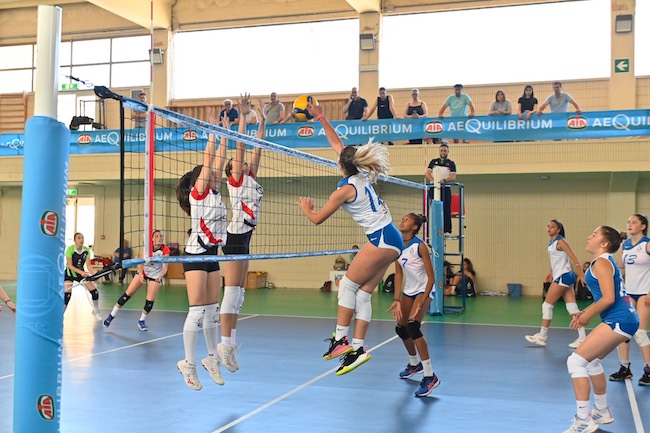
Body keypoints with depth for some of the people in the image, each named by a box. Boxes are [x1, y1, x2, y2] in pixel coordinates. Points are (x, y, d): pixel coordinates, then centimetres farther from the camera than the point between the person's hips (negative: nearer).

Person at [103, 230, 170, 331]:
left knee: (150, 301, -8)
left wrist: (160, 275, -46)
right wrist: (140, 274, -40)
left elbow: (165, 267, -25)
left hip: (155, 276, -1)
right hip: (143, 272, 1)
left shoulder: (165, 250, -21)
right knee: (128, 294, -5)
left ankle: (142, 321, 17)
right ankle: (111, 316, 6)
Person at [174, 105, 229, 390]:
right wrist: (213, 129, -8)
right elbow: (207, 160, -11)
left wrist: (225, 132, 11)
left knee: (212, 310, 11)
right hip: (196, 253, -8)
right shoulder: (198, 193, -6)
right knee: (197, 310, -7)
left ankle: (212, 358, 20)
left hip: (212, 254, 8)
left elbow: (219, 160, 11)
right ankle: (188, 363, 0)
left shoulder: (215, 193, 12)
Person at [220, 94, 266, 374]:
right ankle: (225, 343, -11)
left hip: (244, 238, 9)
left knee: (238, 292, 9)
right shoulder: (236, 179, -3)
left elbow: (257, 149, 17)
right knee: (232, 291, -11)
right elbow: (240, 146, -10)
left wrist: (262, 122, 18)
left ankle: (231, 341, 13)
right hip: (236, 236, -9)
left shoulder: (251, 179, 17)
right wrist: (243, 115, -10)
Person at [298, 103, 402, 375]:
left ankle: (341, 339, -3)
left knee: (348, 285, -2)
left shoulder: (346, 189, -11)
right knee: (363, 294, 6)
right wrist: (320, 118, 24)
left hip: (381, 240, -9)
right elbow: (337, 143, 22)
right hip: (392, 240, 9)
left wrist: (306, 208, 19)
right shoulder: (362, 175, 10)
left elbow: (317, 218, -2)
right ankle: (357, 348, 5)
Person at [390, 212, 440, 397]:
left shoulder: (420, 246, -21)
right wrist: (396, 300, -10)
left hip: (424, 290, -7)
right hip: (409, 290, 8)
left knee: (413, 326, -25)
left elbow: (431, 278, -21)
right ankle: (414, 364, 39)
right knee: (401, 328, 11)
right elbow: (398, 274, -1)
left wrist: (422, 302, -27)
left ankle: (430, 376, -20)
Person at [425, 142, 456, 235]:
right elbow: (427, 173, 5)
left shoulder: (451, 163, 9)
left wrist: (444, 180, -23)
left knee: (446, 210, -7)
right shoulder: (434, 162, 15)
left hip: (445, 189, -2)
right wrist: (433, 180, -15)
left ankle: (447, 230, -5)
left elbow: (453, 177, -4)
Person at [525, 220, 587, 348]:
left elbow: (574, 258, -15)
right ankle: (582, 338, 1)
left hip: (563, 277, -9)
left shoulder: (560, 241, -11)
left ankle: (542, 336, 7)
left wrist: (581, 275, -20)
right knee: (572, 308, 3)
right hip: (561, 276, 9)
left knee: (547, 305, -2)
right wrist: (552, 273, 21)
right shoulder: (552, 243, 14)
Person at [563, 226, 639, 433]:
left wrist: (587, 317, -9)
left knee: (576, 361, -11)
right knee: (591, 360, 24)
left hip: (619, 321, -10)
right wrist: (585, 312, 13)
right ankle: (602, 412, 36)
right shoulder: (606, 261, 18)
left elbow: (608, 298, -20)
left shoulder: (601, 262, -12)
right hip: (624, 319, 10)